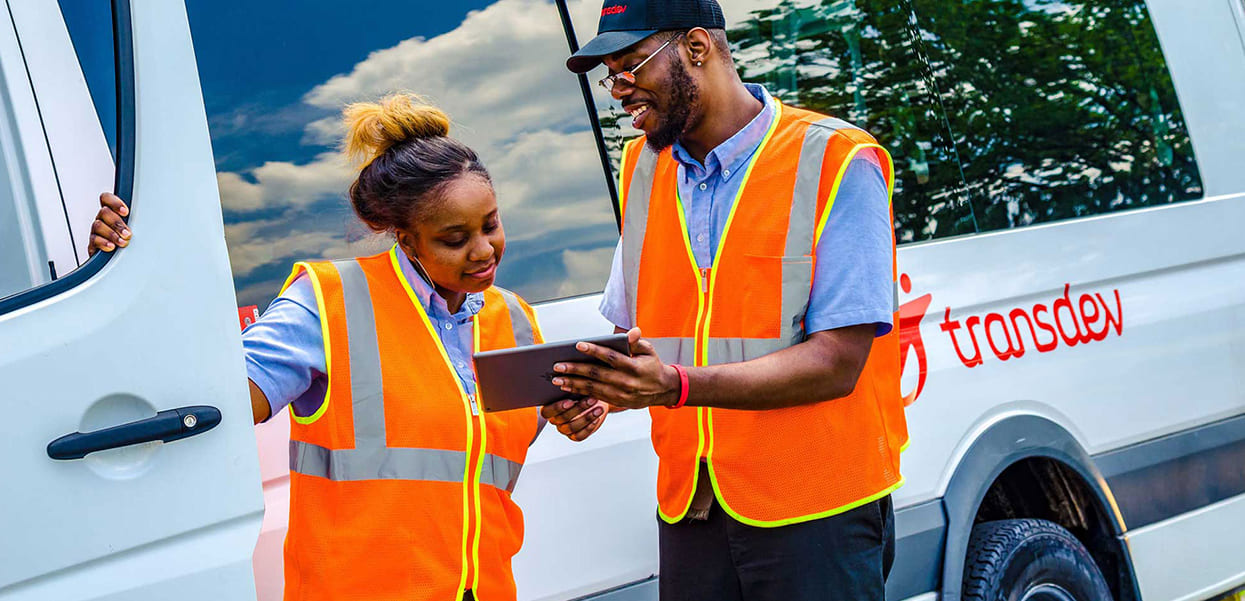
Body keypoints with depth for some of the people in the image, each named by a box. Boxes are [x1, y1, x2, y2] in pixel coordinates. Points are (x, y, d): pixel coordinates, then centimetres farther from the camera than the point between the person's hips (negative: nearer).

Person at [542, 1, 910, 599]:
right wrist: (589, 386, -8)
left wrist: (679, 385, -26)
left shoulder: (836, 161, -9)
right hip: (690, 507, 5)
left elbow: (836, 364, -16)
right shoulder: (642, 169, 11)